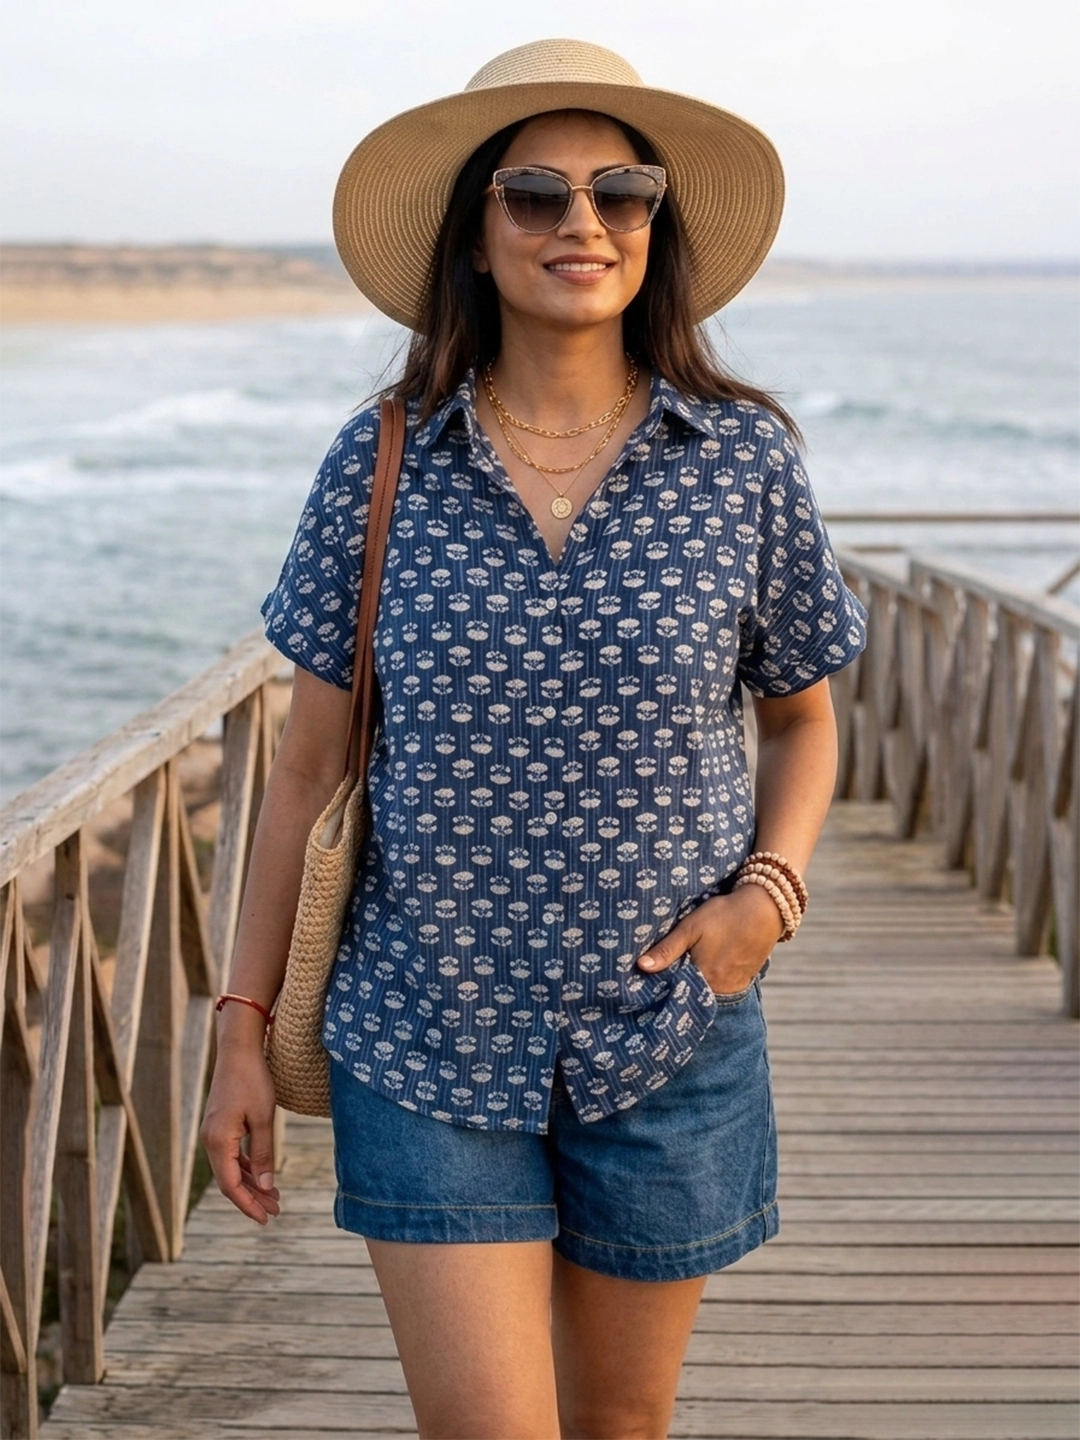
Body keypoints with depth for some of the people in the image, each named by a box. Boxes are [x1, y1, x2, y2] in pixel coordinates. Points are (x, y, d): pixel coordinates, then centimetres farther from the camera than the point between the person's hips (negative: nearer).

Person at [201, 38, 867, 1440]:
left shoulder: (745, 461, -4)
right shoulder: (380, 465, -5)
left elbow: (802, 718, 10)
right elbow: (308, 766, 1)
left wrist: (771, 887, -8)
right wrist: (244, 1025, 2)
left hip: (669, 1040, 1)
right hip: (425, 1033, -1)